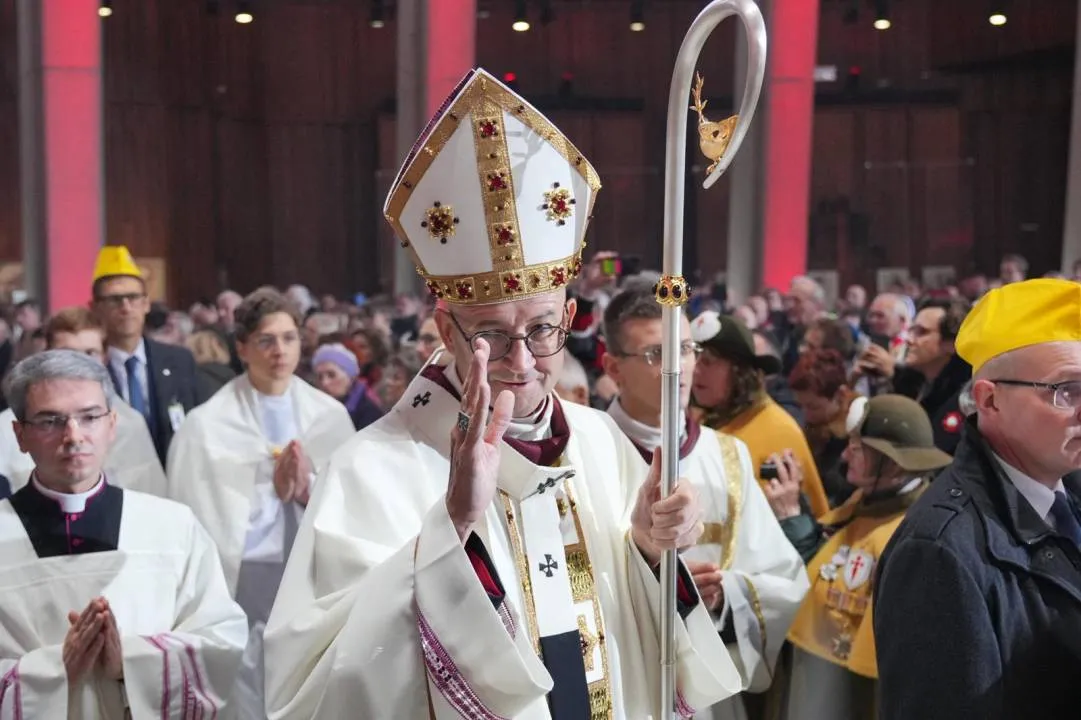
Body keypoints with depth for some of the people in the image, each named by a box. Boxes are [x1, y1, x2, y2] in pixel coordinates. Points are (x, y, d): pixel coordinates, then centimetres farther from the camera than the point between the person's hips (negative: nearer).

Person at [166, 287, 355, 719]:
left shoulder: (331, 415, 2)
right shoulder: (207, 424, -7)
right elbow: (201, 518, -7)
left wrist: (308, 490, -14)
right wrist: (273, 490, -12)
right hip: (242, 583, -3)